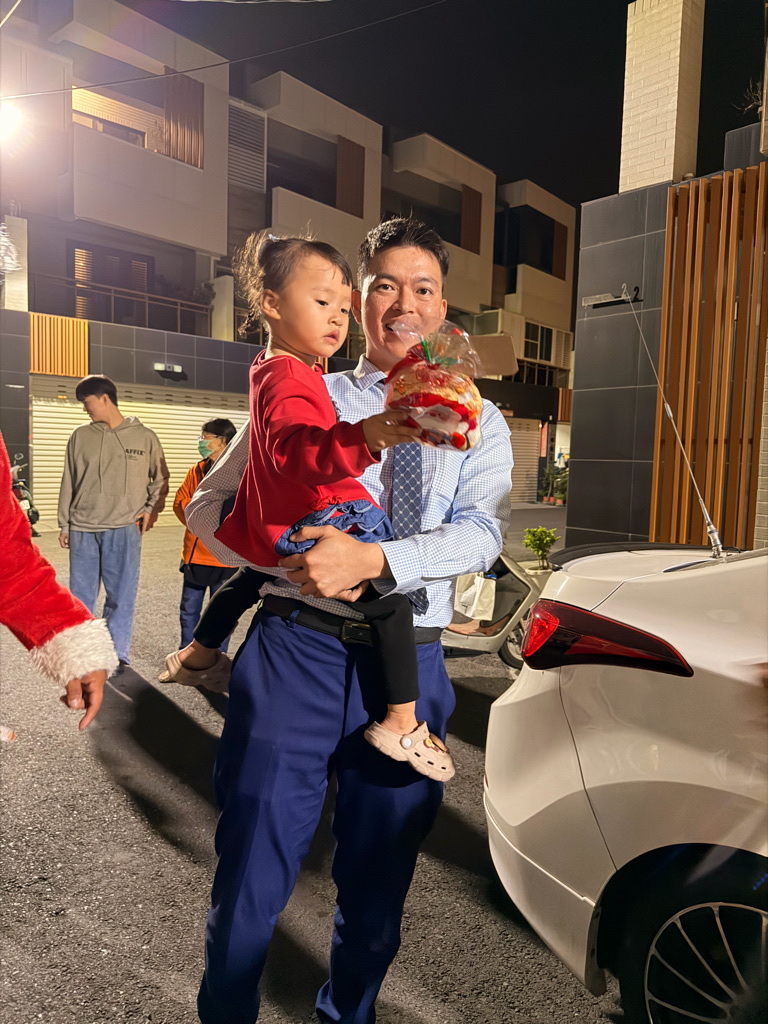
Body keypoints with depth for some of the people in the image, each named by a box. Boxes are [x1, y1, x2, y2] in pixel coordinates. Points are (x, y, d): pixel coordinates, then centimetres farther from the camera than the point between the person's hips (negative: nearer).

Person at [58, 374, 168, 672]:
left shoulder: (144, 437, 2)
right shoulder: (80, 437, 7)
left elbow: (160, 479, 12)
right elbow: (69, 483, 11)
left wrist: (152, 509, -1)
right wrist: (64, 525, 11)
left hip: (124, 529, -2)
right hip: (82, 529, 2)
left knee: (121, 595, 1)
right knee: (81, 594, 8)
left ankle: (118, 655, 14)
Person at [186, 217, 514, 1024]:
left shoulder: (477, 422, 9)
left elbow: (481, 532, -7)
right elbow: (209, 506, 5)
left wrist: (373, 559, -23)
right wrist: (292, 557, -12)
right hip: (295, 651, -1)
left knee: (376, 886, 17)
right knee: (250, 873, 8)